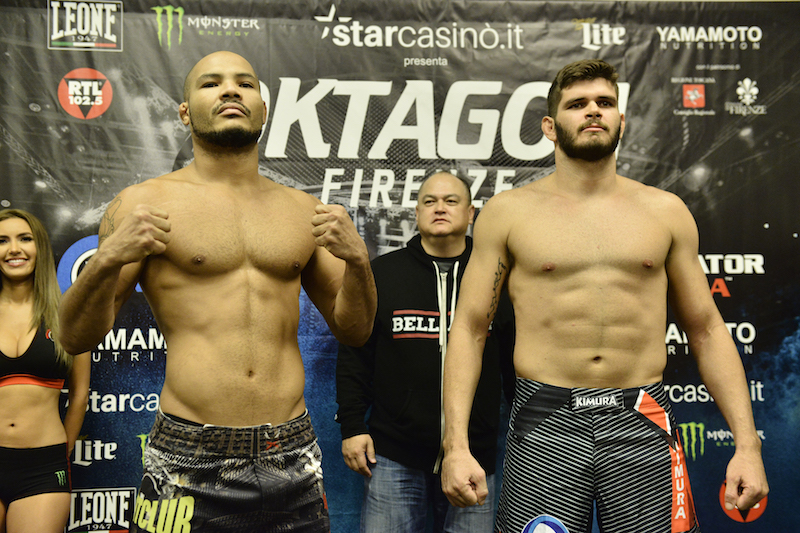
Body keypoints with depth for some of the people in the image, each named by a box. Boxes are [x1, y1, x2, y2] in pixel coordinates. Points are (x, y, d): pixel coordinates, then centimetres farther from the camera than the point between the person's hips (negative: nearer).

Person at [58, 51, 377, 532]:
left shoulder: (304, 211, 9)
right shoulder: (145, 202, 0)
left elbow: (355, 330, 11)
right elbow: (78, 337, -1)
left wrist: (357, 259, -6)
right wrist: (107, 260, -18)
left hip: (293, 463, 3)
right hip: (188, 469, -3)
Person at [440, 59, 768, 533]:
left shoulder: (666, 211, 9)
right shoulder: (508, 212, 3)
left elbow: (706, 330, 11)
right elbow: (470, 328, 1)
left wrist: (748, 444, 3)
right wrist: (457, 445, -8)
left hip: (642, 423, 2)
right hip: (546, 425, -1)